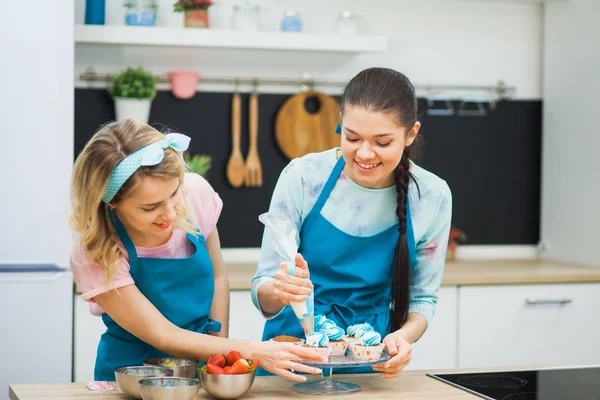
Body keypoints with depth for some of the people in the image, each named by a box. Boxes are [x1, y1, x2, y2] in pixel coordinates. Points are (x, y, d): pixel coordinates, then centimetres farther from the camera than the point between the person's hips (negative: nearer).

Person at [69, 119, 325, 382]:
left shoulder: (195, 193, -13)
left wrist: (220, 358, 0)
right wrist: (253, 352, -28)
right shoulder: (97, 253, -22)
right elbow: (163, 336, -20)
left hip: (201, 366, 4)